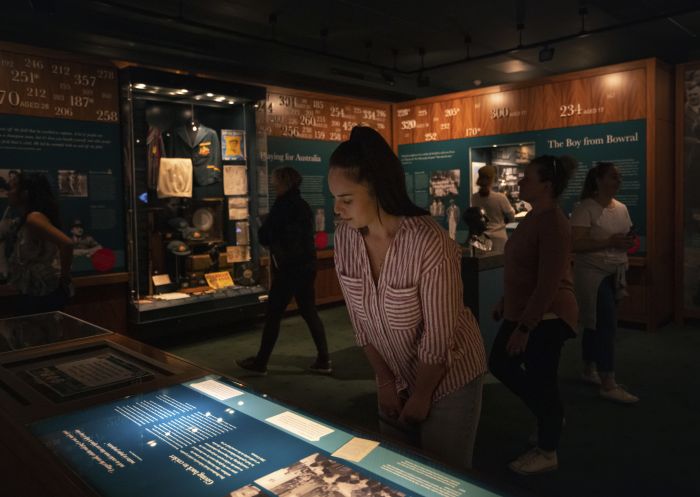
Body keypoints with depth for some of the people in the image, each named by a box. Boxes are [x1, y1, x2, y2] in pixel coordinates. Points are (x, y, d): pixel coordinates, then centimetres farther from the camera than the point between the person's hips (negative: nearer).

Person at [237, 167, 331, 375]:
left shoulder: (283, 204, -13)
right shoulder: (303, 205, 12)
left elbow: (265, 236, -10)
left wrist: (262, 231, 12)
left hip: (288, 268, -8)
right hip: (306, 265, 8)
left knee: (273, 315, 2)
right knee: (310, 313, 11)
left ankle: (260, 362, 14)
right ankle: (324, 360, 13)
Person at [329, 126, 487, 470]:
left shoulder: (430, 243, -31)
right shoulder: (344, 238, -13)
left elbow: (438, 337, -22)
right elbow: (360, 319, -3)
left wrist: (421, 396, -10)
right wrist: (384, 379, -1)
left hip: (447, 377, -5)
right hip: (394, 377, 6)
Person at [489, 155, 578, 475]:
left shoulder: (553, 223, -22)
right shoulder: (532, 217, 8)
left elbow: (548, 284, -25)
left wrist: (524, 327, -23)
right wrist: (504, 304, 21)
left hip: (546, 317, -10)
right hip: (523, 312, 10)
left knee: (541, 380, 3)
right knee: (499, 364, 18)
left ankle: (547, 454, 24)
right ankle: (549, 415, 37)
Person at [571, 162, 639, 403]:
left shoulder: (621, 208, 11)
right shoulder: (585, 209, -13)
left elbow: (626, 237, 22)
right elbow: (576, 245, -22)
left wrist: (628, 242, 2)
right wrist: (610, 242, -24)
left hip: (615, 275, 8)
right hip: (593, 274, -8)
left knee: (596, 324, 15)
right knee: (606, 325, -10)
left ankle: (589, 371, 29)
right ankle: (609, 385, -3)